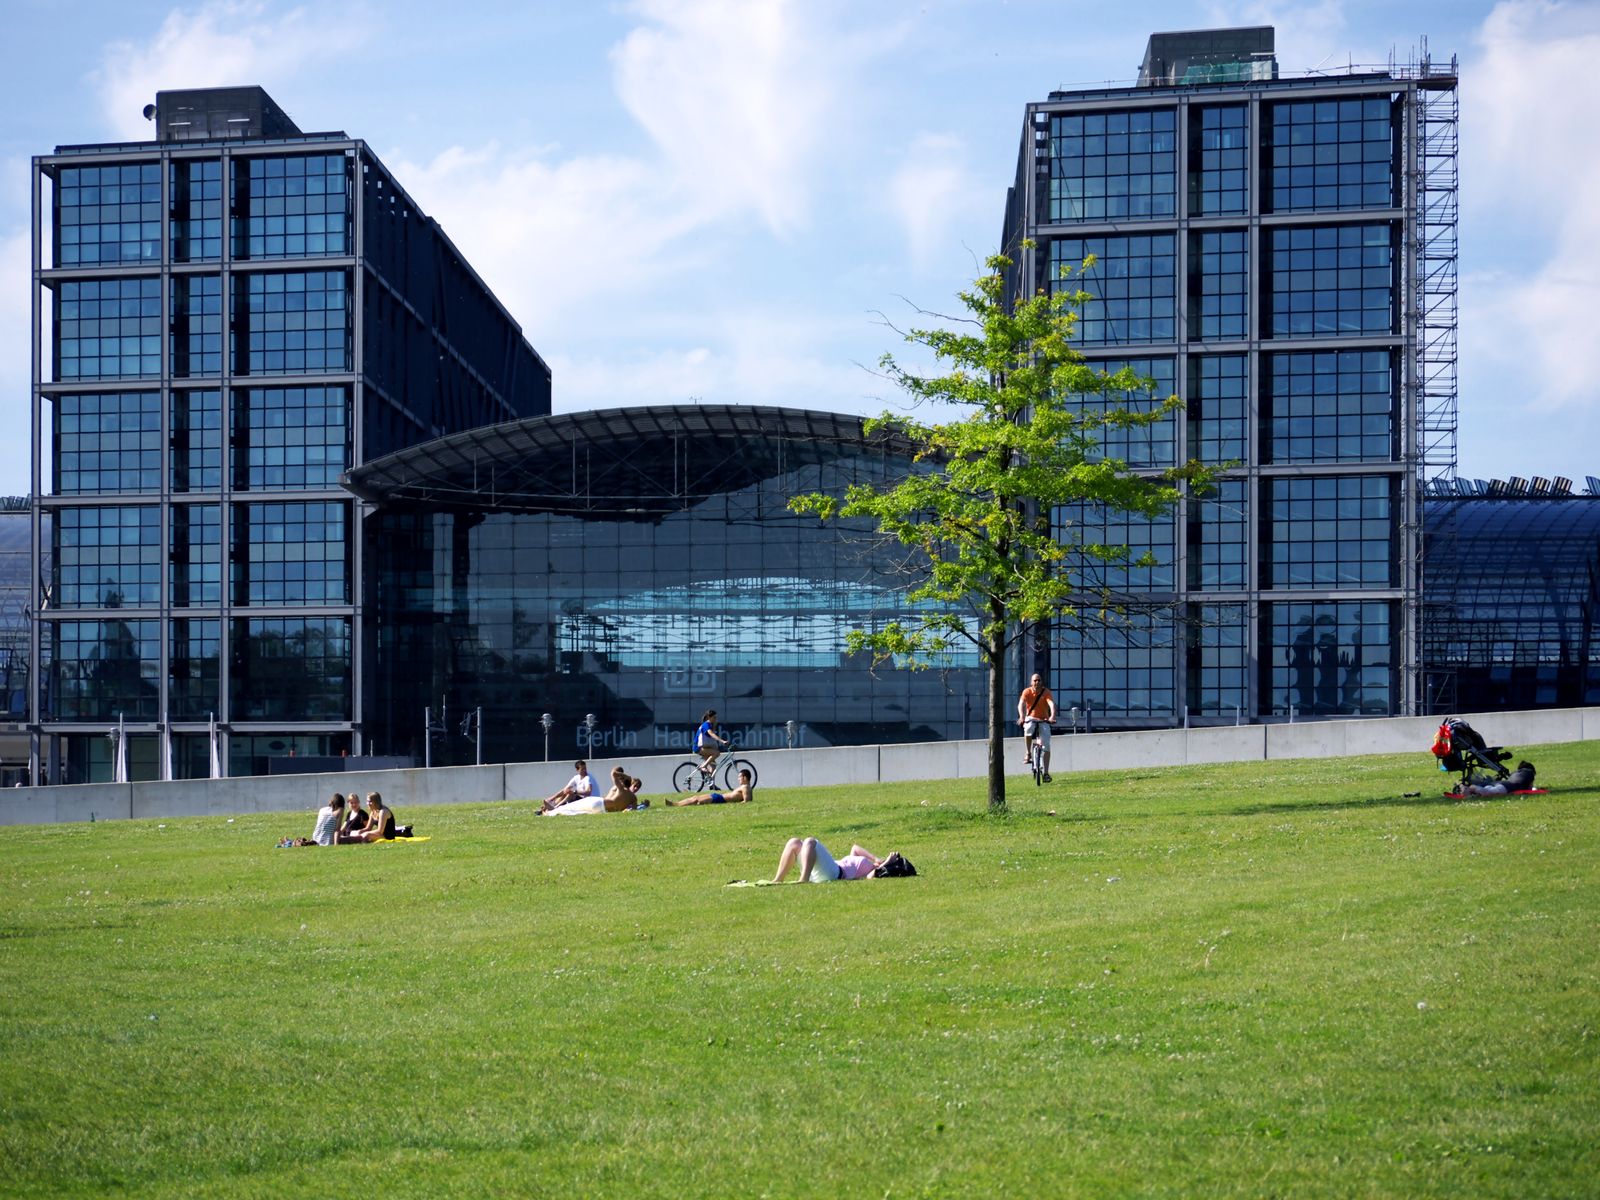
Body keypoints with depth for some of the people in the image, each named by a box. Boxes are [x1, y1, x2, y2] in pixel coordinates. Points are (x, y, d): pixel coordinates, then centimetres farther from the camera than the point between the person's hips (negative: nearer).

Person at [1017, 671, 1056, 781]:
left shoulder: (1046, 692, -11)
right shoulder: (1027, 692, -9)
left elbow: (1052, 704, -26)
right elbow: (1021, 704, -24)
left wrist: (1052, 716, -45)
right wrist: (1022, 717, -44)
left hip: (1043, 720, 0)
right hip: (1031, 718, 0)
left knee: (1046, 745, -11)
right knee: (1028, 729, -36)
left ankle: (1046, 772, -8)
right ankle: (1027, 753, -15)